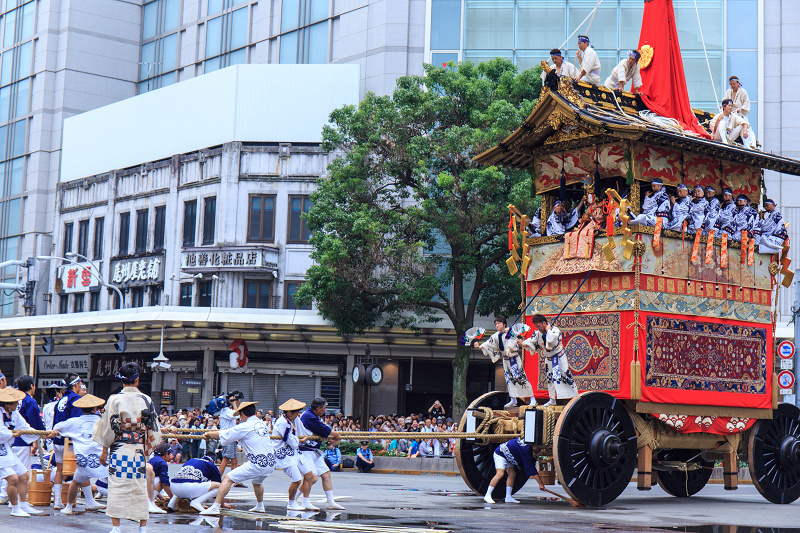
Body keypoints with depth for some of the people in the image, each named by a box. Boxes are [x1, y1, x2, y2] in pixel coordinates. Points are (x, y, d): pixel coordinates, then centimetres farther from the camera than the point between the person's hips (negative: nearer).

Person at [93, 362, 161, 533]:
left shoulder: (115, 399, -5)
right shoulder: (146, 400, 1)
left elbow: (109, 427, -5)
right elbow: (154, 429, 4)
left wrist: (105, 450, 3)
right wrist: (147, 449, 14)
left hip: (119, 450, -2)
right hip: (140, 451, 2)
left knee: (117, 487, 1)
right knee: (140, 487, 8)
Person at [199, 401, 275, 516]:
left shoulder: (244, 427, -6)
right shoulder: (263, 424, 15)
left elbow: (223, 435, 2)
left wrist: (209, 433, 20)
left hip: (257, 464, -8)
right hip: (271, 463, 8)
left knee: (227, 478, -4)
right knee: (257, 481, 38)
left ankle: (215, 508, -11)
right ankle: (260, 506, 51)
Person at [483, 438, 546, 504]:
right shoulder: (526, 448, -29)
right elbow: (531, 468, -29)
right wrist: (540, 484, -28)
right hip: (500, 454, -10)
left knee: (512, 475, 2)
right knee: (500, 474, -24)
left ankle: (508, 497, 2)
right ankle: (487, 496, -22)